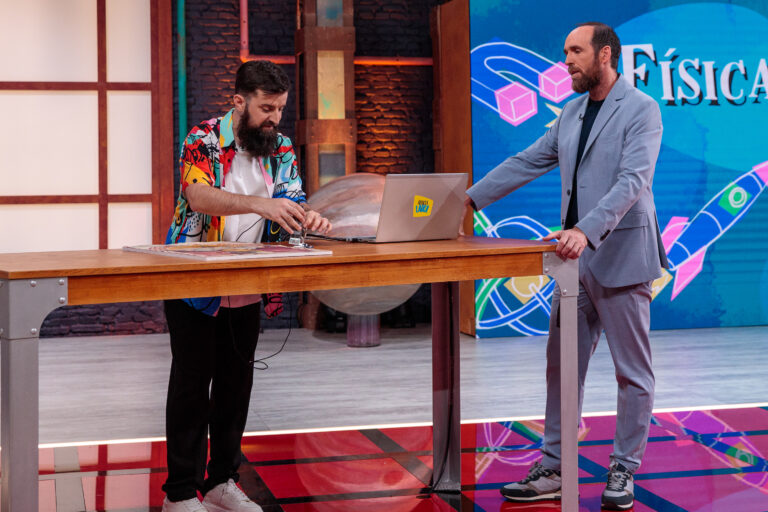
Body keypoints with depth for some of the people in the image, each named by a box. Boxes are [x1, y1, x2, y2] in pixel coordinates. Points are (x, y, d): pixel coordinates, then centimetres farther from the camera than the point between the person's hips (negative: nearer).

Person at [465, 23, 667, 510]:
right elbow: (527, 162, 16)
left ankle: (624, 472, 15)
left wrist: (587, 230, -35)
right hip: (577, 256, 8)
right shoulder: (572, 111, 14)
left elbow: (633, 181, -22)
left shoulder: (641, 110, -10)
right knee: (562, 366, 9)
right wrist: (471, 197, 9)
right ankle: (554, 471, 17)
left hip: (620, 255, -8)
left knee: (633, 370, 4)